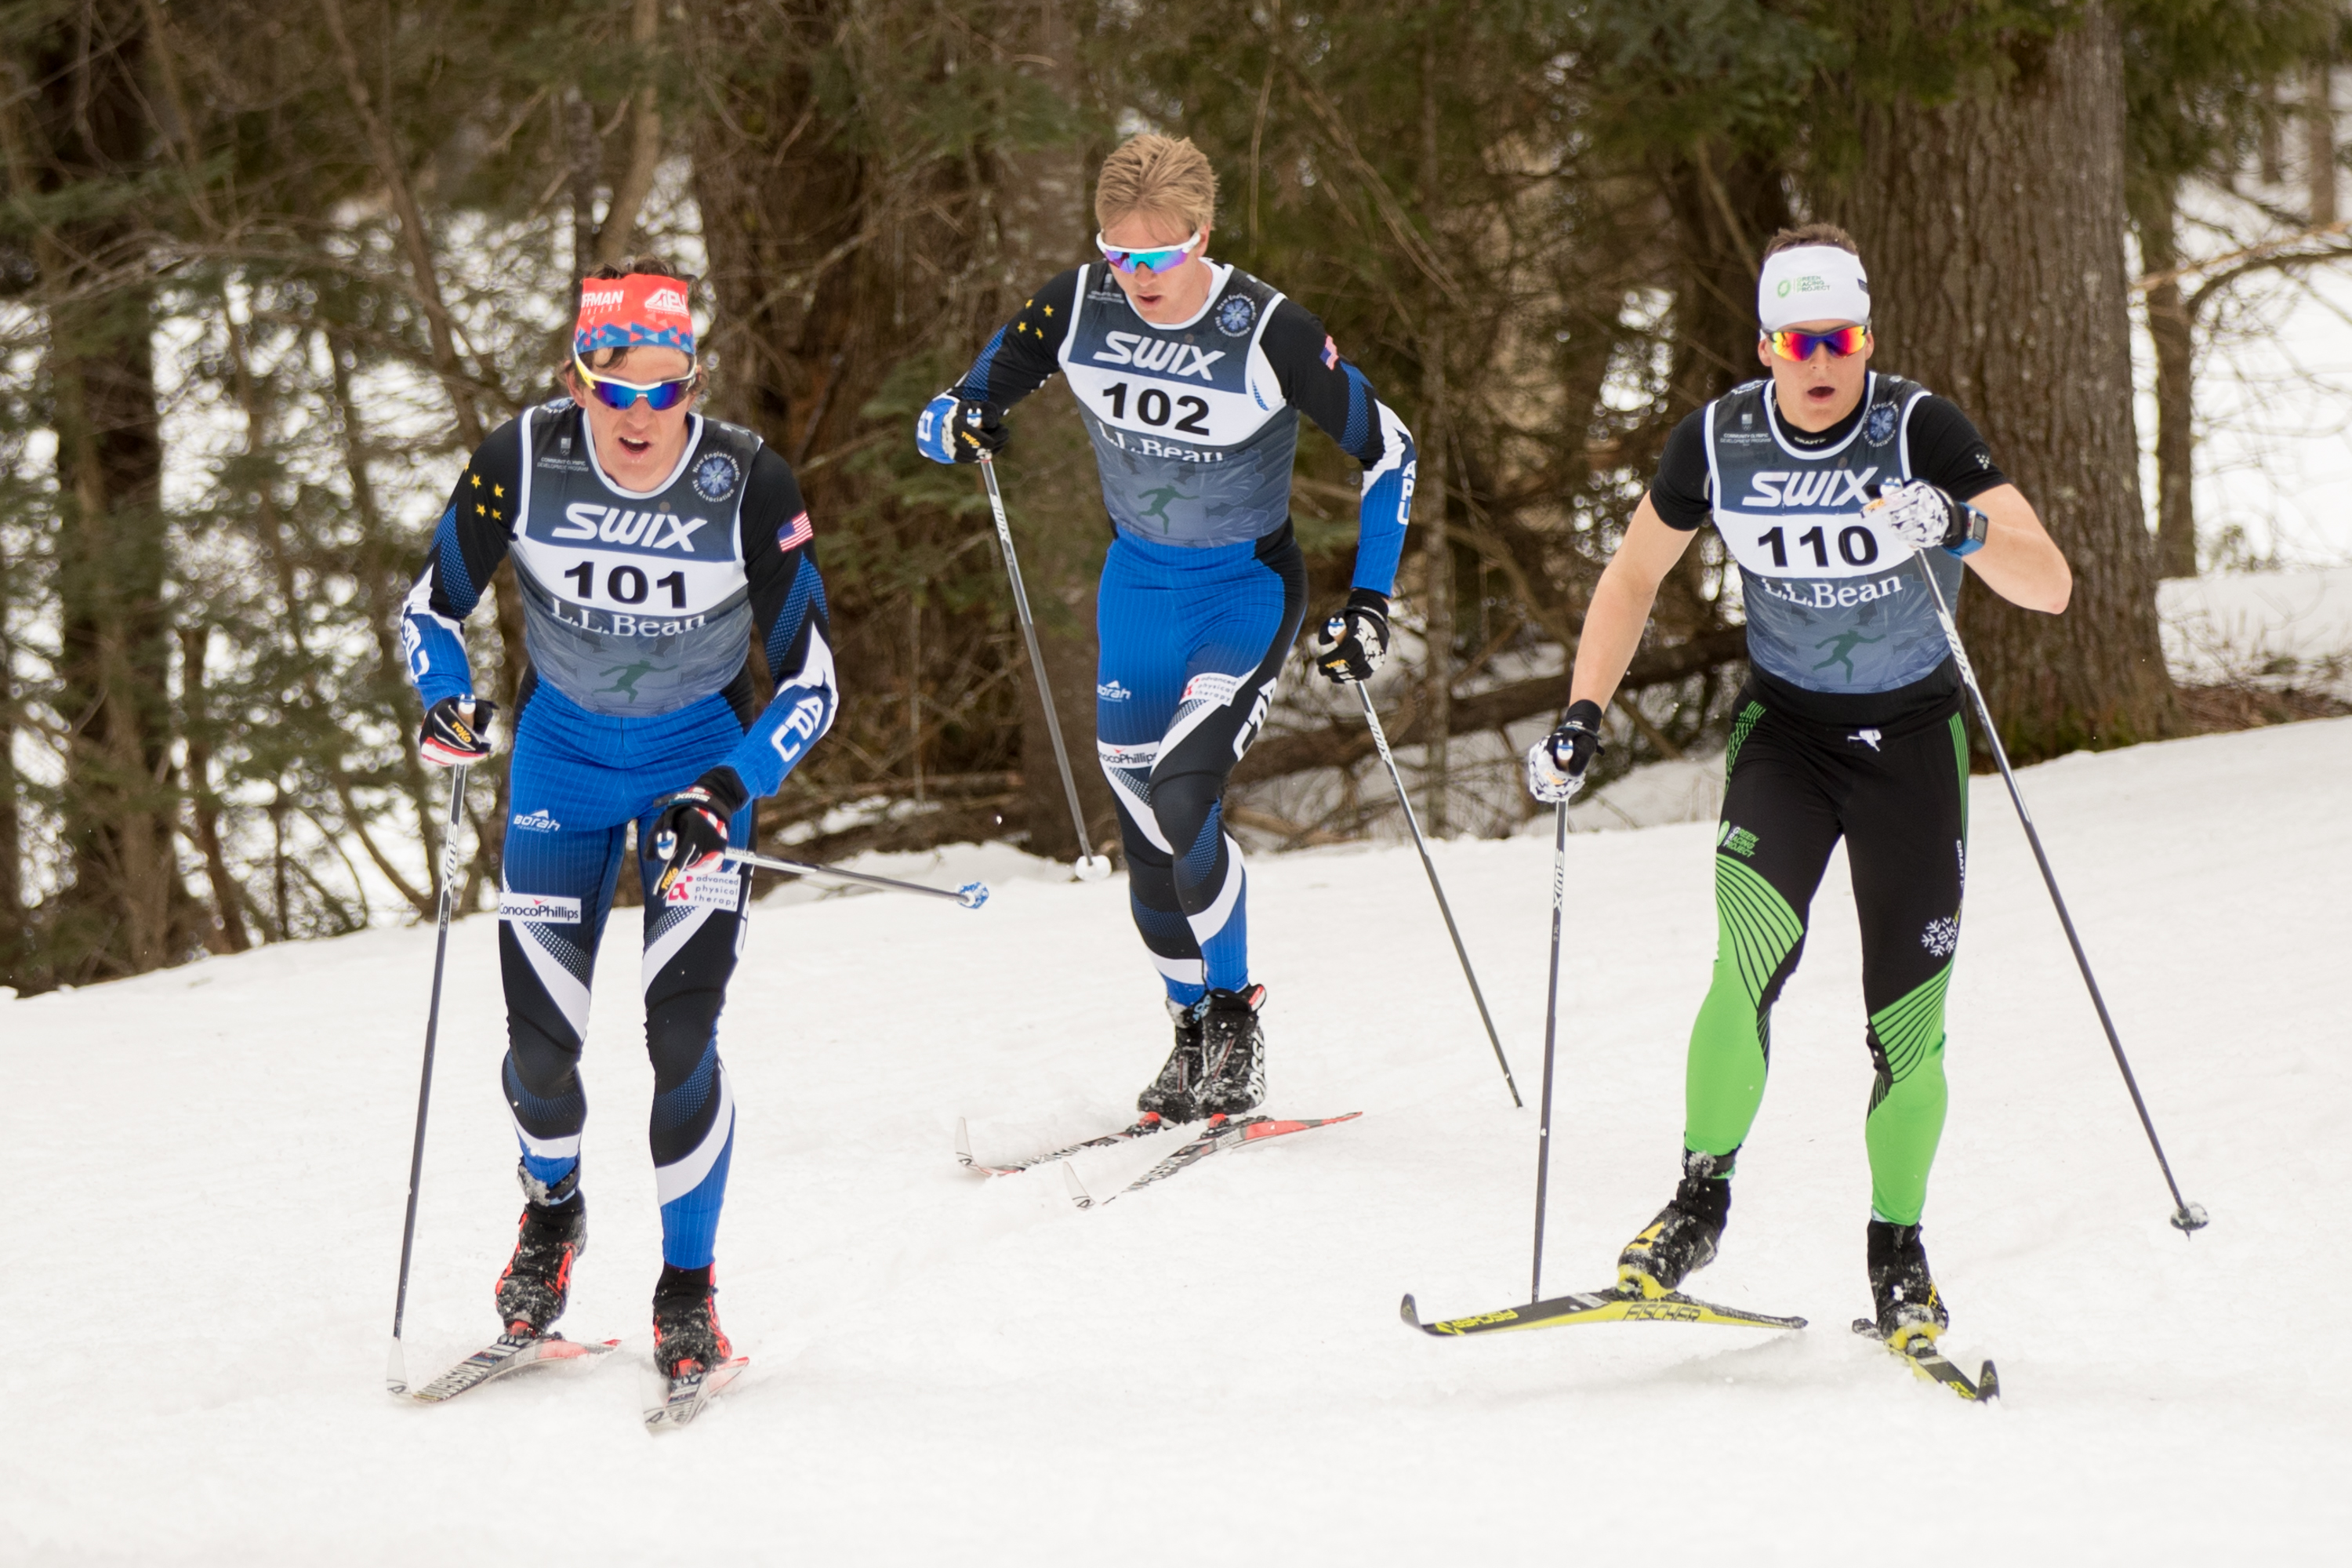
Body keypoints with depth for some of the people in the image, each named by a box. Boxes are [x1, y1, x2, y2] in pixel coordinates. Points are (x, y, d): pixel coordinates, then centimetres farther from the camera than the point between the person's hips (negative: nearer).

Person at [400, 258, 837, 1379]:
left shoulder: (749, 487, -22)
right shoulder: (522, 463, -20)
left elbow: (810, 685, -15)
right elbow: (432, 604, -4)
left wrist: (724, 794, -28)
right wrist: (447, 704, -24)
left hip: (704, 756, -1)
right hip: (563, 749, 1)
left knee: (681, 1036, -13)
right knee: (541, 1036, -2)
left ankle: (687, 1288, 5)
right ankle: (551, 1205, 31)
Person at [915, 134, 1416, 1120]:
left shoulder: (1270, 334, -22)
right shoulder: (1078, 308, -12)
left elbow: (1387, 451, -11)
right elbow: (972, 401, 2)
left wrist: (1369, 604, -16)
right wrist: (955, 424, -23)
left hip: (1247, 589, -4)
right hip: (1138, 584, 4)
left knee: (1181, 794, -22)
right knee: (1143, 823, 4)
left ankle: (1234, 1014, -2)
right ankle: (1194, 1034, 23)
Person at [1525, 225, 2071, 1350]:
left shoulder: (1921, 432, -18)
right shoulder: (1718, 442, -10)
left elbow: (2050, 587, -25)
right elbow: (1633, 578, 7)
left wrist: (1964, 530, -44)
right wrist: (1583, 715, -1)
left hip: (1913, 737, -1)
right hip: (1783, 728, 1)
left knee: (1907, 1026, -2)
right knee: (1751, 960, -23)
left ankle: (1897, 1255, 18)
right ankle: (1700, 1202, -7)